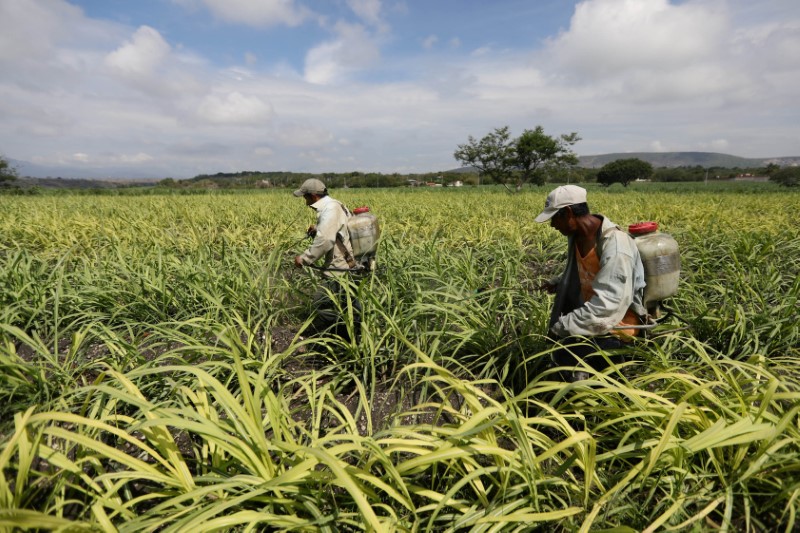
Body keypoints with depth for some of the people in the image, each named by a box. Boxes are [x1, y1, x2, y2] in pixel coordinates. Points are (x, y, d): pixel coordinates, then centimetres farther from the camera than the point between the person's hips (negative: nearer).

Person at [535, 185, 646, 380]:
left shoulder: (615, 245, -28)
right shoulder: (577, 234, -3)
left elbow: (606, 306, -32)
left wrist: (562, 326, -29)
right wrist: (558, 283, 2)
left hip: (619, 320, -9)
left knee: (565, 356, -24)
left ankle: (611, 357, 5)